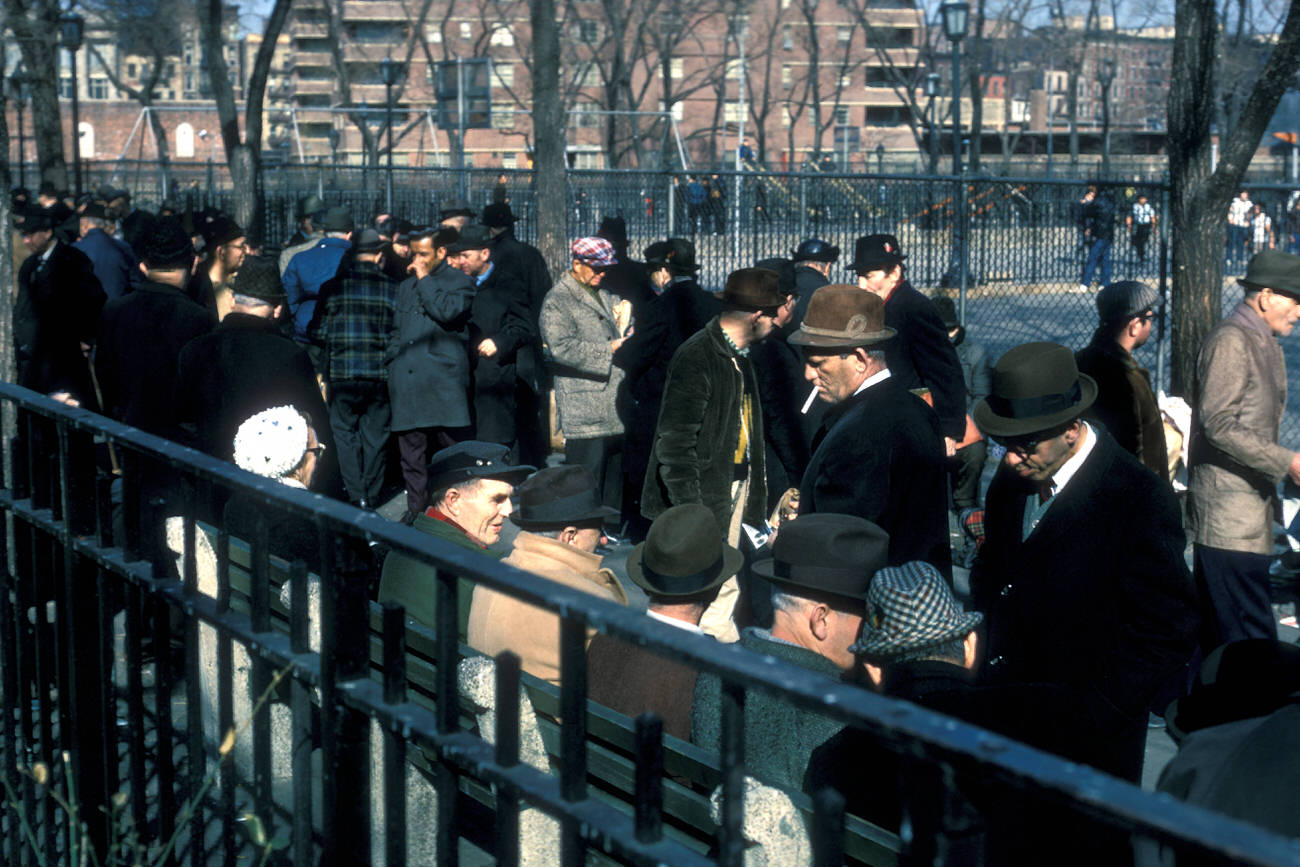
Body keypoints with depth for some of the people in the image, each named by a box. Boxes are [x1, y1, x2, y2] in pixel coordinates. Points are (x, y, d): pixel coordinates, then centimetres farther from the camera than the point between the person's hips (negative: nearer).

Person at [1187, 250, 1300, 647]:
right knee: (1251, 641, -11)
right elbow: (1220, 425, -21)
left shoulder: (1266, 344, 19)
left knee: (1219, 637, 14)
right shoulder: (1231, 341, -13)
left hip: (1251, 510, 10)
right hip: (1230, 518, -10)